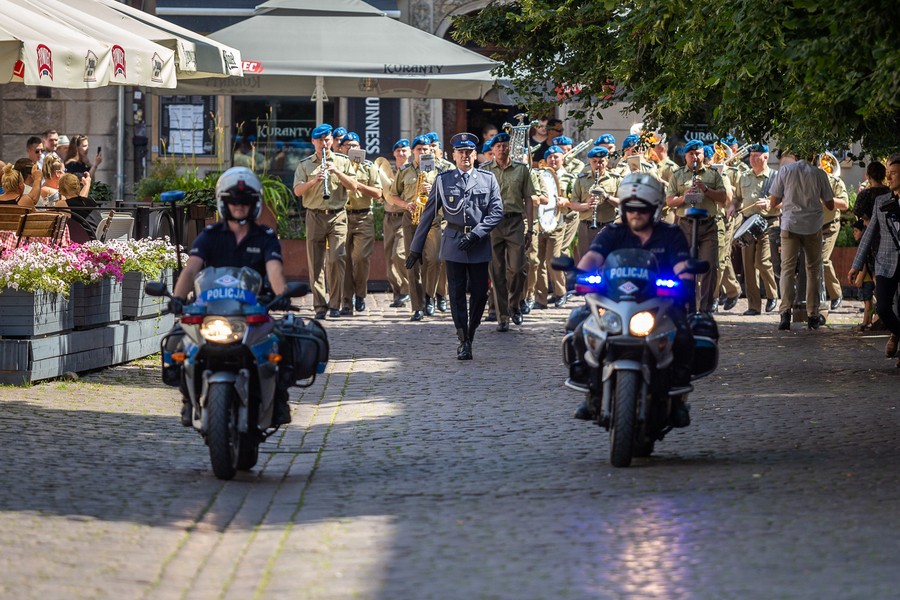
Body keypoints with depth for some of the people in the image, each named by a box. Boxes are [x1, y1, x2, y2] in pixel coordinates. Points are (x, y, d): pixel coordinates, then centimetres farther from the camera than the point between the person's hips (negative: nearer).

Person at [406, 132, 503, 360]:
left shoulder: (488, 179, 6)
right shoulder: (443, 180, 6)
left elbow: (497, 211, 0)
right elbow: (428, 214, 8)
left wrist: (476, 234, -13)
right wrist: (416, 247, 7)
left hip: (479, 245, 1)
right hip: (453, 244, -1)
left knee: (480, 293, 2)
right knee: (457, 294, -3)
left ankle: (470, 335, 22)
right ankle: (464, 343, 0)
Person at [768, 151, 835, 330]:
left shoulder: (785, 170, -2)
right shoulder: (819, 174, -2)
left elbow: (772, 203, 1)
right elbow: (830, 205, 5)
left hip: (790, 224, -1)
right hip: (813, 227, 1)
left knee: (787, 268, -2)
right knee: (813, 270, 13)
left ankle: (785, 311, -21)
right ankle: (812, 316, 14)